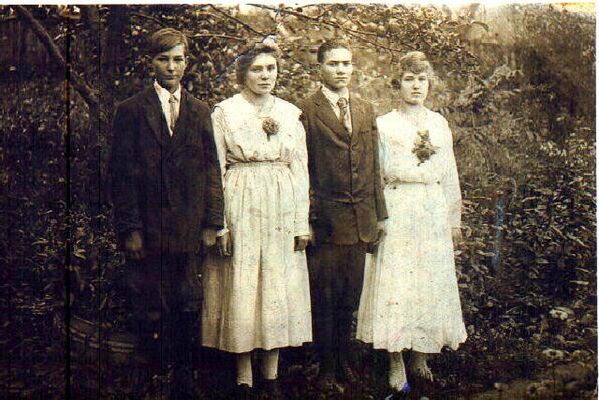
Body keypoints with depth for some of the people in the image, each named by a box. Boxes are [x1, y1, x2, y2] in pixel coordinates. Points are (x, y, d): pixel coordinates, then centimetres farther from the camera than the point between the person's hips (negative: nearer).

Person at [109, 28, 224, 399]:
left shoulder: (200, 111, 11)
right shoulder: (131, 110, 2)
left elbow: (212, 170, 10)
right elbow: (122, 173, -2)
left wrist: (212, 223, 2)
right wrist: (129, 229, -8)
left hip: (189, 229, 3)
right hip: (147, 228, -2)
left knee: (187, 309, 7)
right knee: (149, 310, 5)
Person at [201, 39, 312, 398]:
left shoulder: (290, 114, 9)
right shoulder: (224, 112, 1)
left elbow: (300, 170, 9)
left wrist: (302, 221, 3)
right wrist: (219, 223, -8)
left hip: (282, 210, 3)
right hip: (239, 209, -3)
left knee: (279, 287, 5)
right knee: (241, 288, 0)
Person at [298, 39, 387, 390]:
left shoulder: (366, 110, 13)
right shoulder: (307, 110, -4)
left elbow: (373, 166, 15)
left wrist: (380, 214, 12)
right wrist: (306, 219, -10)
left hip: (360, 220, 5)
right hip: (325, 219, -5)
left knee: (350, 298, 14)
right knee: (324, 299, 4)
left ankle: (344, 360, 28)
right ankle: (327, 368, 17)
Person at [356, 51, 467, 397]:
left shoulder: (439, 123, 14)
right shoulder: (384, 124, 4)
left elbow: (450, 175, 15)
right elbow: (390, 171, -5)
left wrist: (454, 219, 13)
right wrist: (427, 168, -4)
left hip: (434, 214, 4)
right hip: (398, 214, -3)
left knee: (431, 284, 4)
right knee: (396, 284, -6)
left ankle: (421, 357, 15)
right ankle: (397, 363, 1)